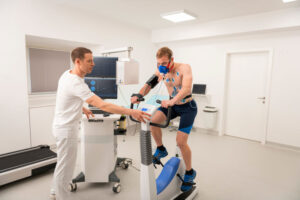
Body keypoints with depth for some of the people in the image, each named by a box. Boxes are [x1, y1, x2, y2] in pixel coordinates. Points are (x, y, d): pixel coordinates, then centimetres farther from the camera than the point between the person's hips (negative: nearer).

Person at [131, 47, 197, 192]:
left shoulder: (184, 68, -23)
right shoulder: (161, 71, -7)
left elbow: (186, 88, -38)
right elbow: (149, 83, -12)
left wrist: (172, 101, -54)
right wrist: (139, 95, -32)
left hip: (187, 106, -5)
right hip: (172, 104, 5)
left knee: (181, 141, -9)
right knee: (153, 121, -17)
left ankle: (190, 173, 16)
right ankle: (161, 150, 10)